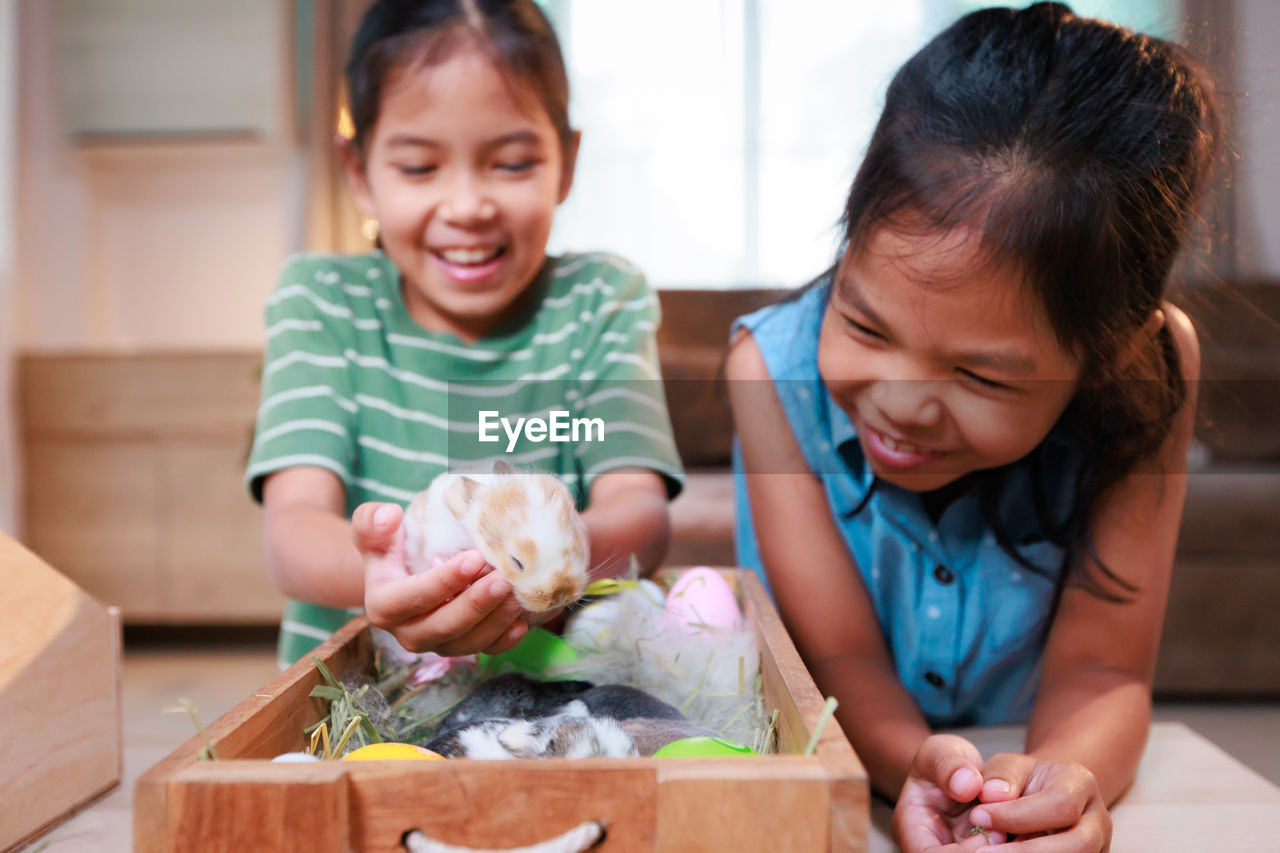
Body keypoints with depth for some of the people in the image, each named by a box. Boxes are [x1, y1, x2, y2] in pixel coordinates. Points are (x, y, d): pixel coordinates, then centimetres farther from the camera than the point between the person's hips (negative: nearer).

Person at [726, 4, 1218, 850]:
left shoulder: (1147, 370, -17)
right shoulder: (776, 368, -19)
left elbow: (1100, 667, -16)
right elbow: (841, 659, -18)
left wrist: (1062, 781, -36)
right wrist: (915, 766, -37)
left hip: (1013, 775, 1)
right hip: (834, 776, 0)